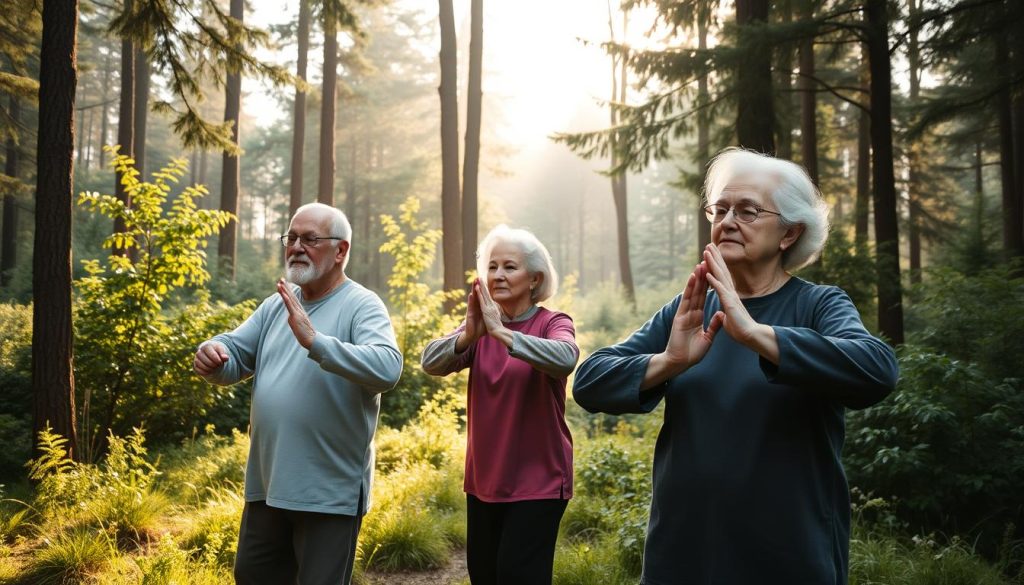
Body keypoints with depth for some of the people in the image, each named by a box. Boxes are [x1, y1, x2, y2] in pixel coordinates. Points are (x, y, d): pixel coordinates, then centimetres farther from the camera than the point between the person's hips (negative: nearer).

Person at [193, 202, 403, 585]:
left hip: (329, 491, -7)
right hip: (266, 484, 7)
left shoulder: (362, 306, -12)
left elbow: (388, 368, -28)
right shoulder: (277, 304, 10)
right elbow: (234, 358, 7)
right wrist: (213, 355, -16)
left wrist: (314, 341, -35)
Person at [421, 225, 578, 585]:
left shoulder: (552, 323, -8)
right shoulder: (482, 328, 3)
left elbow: (565, 359, -30)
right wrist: (468, 334, -29)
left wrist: (501, 332, -34)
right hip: (483, 480, 5)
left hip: (537, 481, -5)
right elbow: (430, 363, -12)